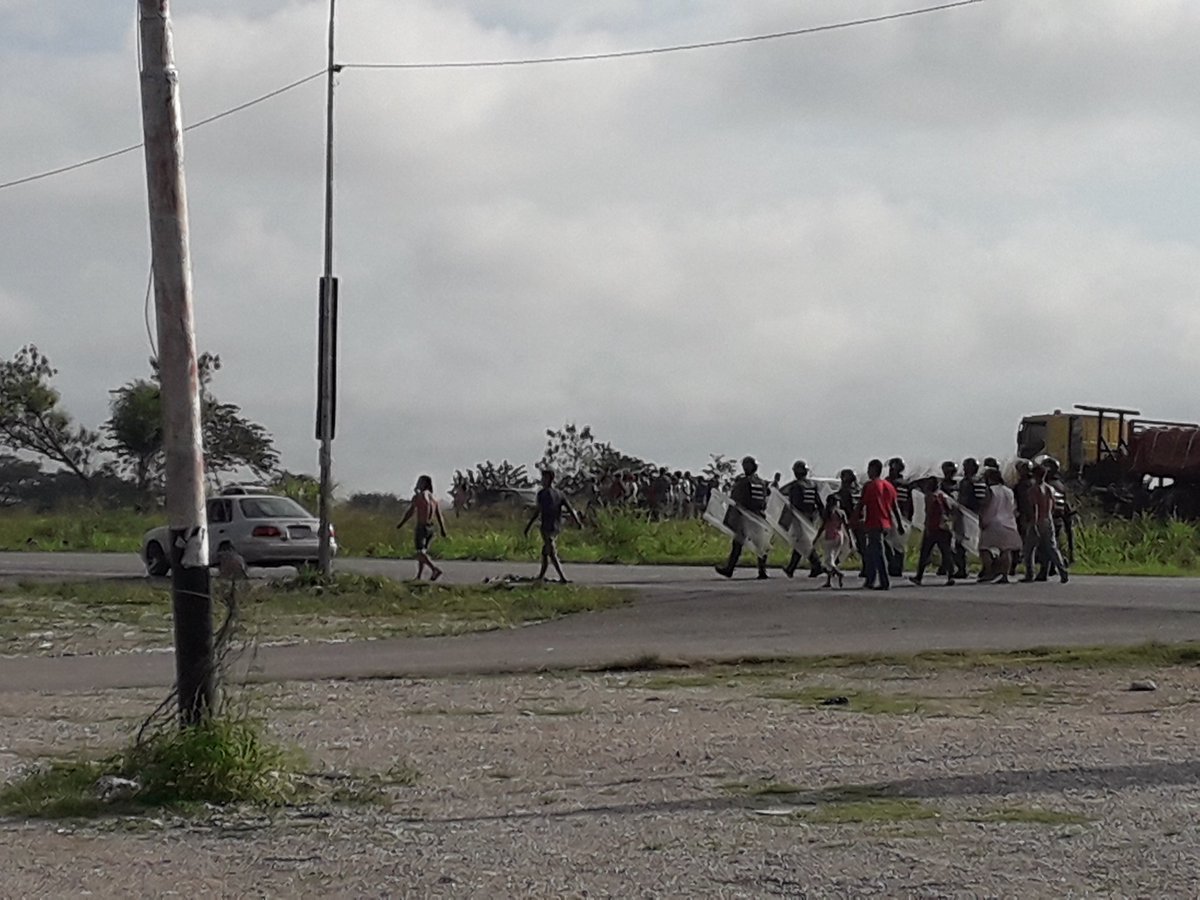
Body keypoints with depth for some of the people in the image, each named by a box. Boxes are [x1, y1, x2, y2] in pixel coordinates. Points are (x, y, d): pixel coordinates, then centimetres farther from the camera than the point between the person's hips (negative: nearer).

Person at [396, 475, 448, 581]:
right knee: (423, 552, 15)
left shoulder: (418, 496, -10)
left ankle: (435, 569, -28)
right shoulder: (433, 498, 12)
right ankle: (419, 576, 14)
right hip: (430, 528, 7)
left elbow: (410, 512, -14)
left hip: (421, 527, -7)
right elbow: (439, 515, 11)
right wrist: (443, 530, 11)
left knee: (420, 552, -10)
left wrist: (401, 524, -7)